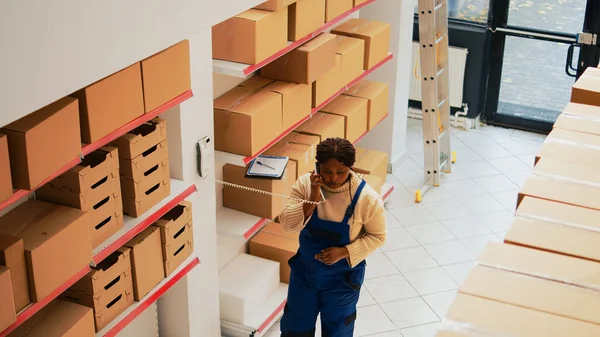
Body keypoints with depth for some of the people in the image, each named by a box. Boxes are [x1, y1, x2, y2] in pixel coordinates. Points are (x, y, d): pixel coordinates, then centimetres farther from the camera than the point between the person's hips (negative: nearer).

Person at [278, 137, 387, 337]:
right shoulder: (305, 184, -17)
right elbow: (286, 224, -20)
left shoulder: (366, 197, -24)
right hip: (305, 270, 3)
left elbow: (377, 236, -12)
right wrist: (313, 199, -33)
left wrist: (344, 252, -25)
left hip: (342, 278, -2)